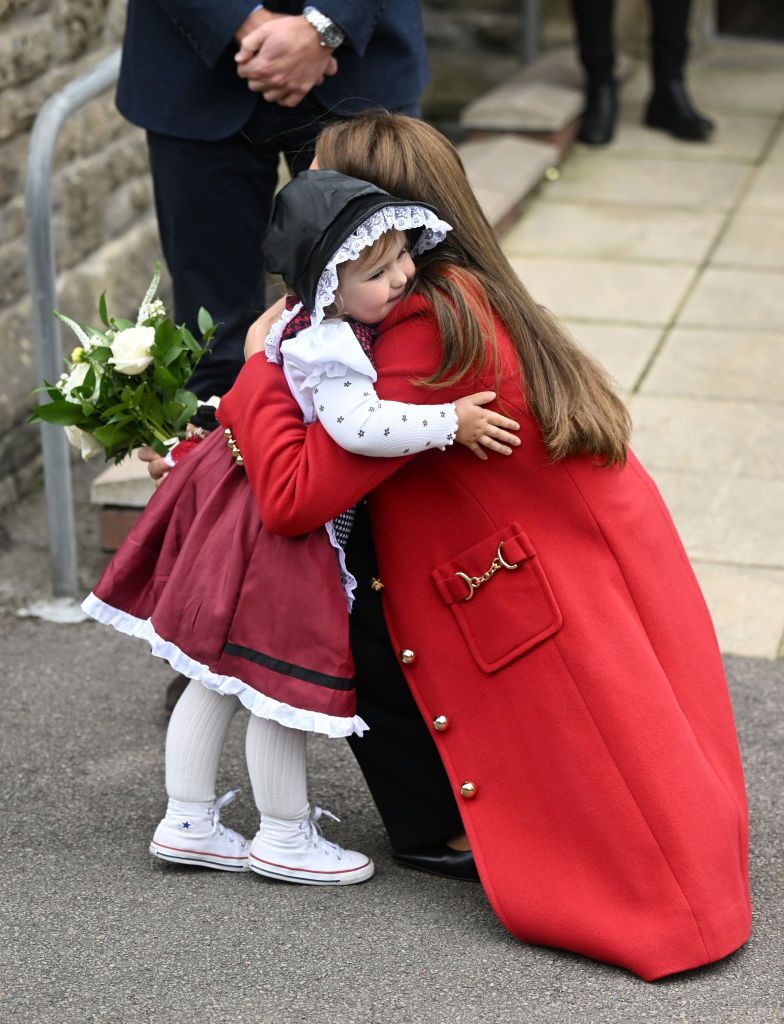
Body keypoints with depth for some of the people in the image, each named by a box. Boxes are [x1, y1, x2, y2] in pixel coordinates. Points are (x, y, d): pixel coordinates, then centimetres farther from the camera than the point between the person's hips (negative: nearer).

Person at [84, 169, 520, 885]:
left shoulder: (325, 318, 2)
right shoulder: (330, 347, -27)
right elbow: (358, 425, -40)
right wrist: (450, 422, -31)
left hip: (251, 494, 10)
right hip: (287, 529, -10)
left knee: (219, 677, 18)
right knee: (287, 683, 6)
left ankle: (188, 824, 30)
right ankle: (285, 839, 22)